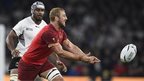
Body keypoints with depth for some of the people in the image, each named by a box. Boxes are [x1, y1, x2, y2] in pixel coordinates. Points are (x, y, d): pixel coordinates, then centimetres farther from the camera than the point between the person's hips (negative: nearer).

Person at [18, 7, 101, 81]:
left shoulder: (61, 32, 1)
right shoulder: (49, 32, -29)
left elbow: (71, 46, -6)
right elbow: (60, 52, -31)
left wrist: (86, 57, -21)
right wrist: (81, 58, -30)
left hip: (43, 62, 8)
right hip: (29, 63, -8)